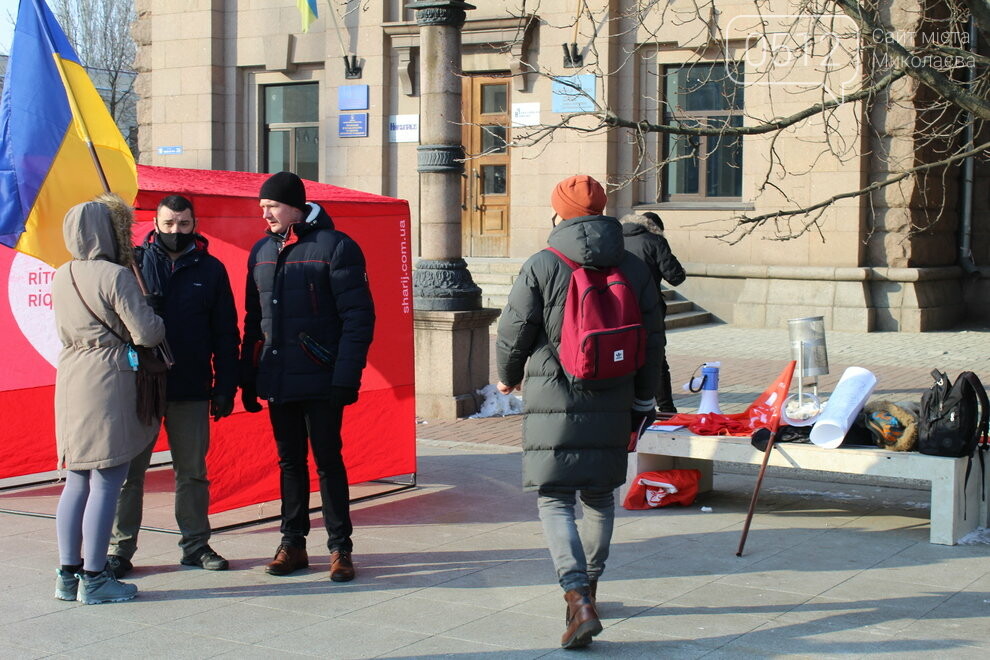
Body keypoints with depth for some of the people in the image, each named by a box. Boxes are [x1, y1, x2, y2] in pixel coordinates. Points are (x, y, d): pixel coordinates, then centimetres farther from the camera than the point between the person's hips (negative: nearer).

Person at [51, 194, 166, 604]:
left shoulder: (61, 277, 10)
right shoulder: (115, 275, -12)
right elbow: (145, 334, -13)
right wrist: (161, 323, 7)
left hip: (70, 380, 8)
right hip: (108, 381, -8)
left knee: (77, 481, 13)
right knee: (106, 483, -2)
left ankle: (67, 574, 15)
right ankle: (94, 578, 1)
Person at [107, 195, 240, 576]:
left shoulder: (210, 269, 6)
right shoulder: (135, 263, 3)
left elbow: (225, 334, 7)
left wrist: (225, 386, 2)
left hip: (192, 391, 1)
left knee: (193, 472, 10)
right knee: (129, 470, 2)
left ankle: (195, 545, 20)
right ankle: (120, 548, 10)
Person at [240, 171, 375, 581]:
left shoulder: (334, 247, -7)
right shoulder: (262, 252, 12)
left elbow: (358, 317, -11)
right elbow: (254, 320, 16)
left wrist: (346, 378, -17)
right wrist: (248, 378, 11)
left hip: (320, 380, -6)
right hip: (277, 380, 6)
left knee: (328, 462, 0)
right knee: (290, 462, 12)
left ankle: (340, 548, 9)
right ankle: (293, 544, 21)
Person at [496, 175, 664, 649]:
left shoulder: (541, 266, -7)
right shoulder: (634, 269, 5)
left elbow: (514, 332, -3)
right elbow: (652, 343, 9)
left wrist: (507, 377, 18)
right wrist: (640, 405, 19)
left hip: (554, 401, -4)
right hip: (612, 404, 4)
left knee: (555, 501, -1)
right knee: (600, 497, 19)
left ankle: (579, 602, -16)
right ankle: (588, 587, 36)